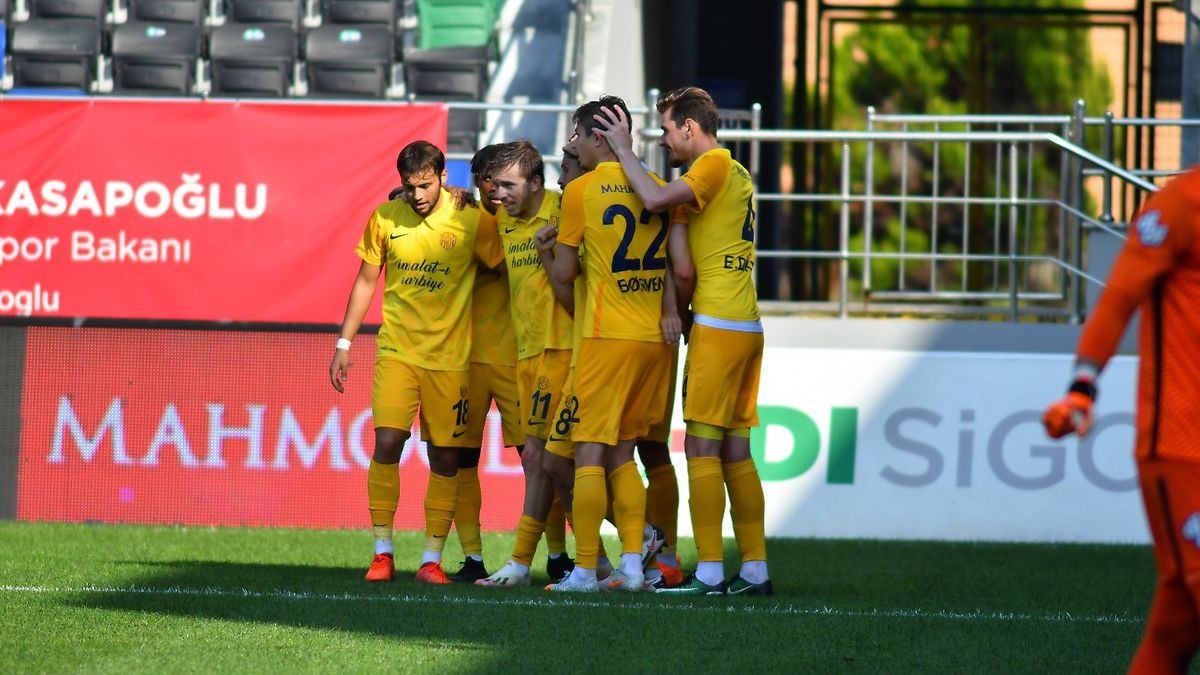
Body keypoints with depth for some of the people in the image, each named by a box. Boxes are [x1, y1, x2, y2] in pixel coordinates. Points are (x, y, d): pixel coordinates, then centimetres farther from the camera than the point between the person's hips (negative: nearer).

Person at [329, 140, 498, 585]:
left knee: (445, 456, 1)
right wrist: (344, 343, 11)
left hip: (449, 359, -1)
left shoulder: (470, 222, -4)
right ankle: (383, 553, -3)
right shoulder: (385, 219, 3)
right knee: (387, 443, -11)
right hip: (397, 352, 1)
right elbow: (366, 281, 11)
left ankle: (432, 559, 7)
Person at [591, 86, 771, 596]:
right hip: (745, 325, 9)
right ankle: (754, 569, 8)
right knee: (735, 450, 9)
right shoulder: (736, 174, 20)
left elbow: (656, 199, -21)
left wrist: (624, 150, -10)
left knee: (701, 447, -9)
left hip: (717, 325, -9)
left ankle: (709, 572, -12)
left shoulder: (714, 165, -8)